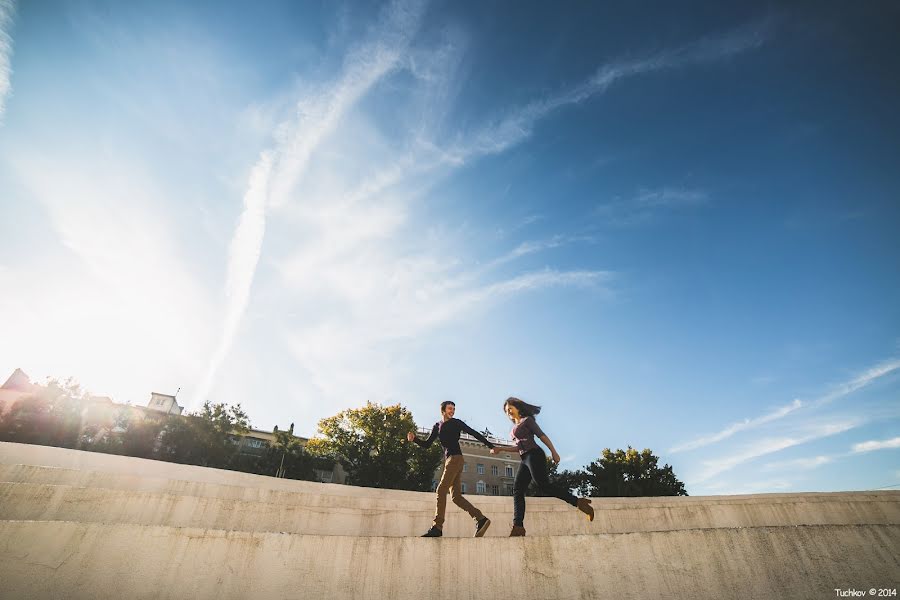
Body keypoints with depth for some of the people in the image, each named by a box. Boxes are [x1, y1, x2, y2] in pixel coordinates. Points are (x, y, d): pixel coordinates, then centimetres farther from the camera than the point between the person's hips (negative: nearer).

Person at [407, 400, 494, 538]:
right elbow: (427, 444, 16)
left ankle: (437, 527, -12)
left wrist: (491, 446, 0)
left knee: (441, 490, -13)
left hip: (456, 458, -6)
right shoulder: (437, 426, 18)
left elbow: (475, 434, 4)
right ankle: (481, 519, 5)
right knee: (456, 496, 2)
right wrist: (414, 439, -3)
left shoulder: (456, 423, 3)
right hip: (448, 459, 6)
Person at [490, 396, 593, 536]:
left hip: (534, 455, -8)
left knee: (543, 485, -22)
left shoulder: (527, 420, 4)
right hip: (525, 459, 8)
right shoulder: (515, 427, 26)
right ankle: (518, 526, -11)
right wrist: (500, 448, 17)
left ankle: (578, 502, -17)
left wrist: (553, 452, -14)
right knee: (517, 490, -5)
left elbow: (541, 435, -4)